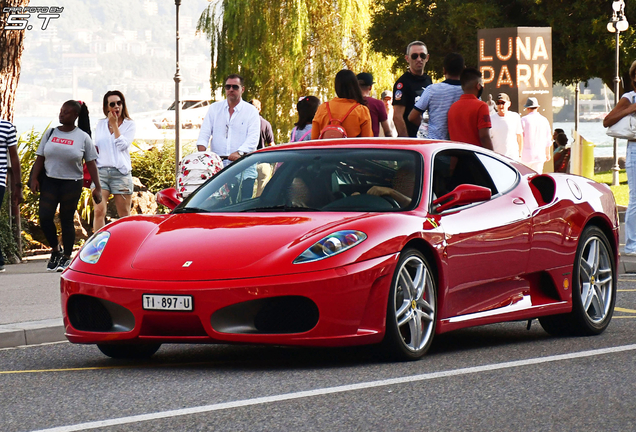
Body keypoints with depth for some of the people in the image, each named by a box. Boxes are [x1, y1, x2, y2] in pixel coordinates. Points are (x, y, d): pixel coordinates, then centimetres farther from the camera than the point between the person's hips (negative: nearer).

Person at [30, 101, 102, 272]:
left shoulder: (83, 137, 1)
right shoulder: (51, 134, 8)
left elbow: (91, 164, 0)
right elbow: (40, 158, 9)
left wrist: (97, 188, -5)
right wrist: (34, 178, -3)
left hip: (72, 183, -2)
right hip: (50, 181, 2)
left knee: (67, 220, 2)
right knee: (45, 217, -8)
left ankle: (66, 258, 15)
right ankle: (55, 250, 14)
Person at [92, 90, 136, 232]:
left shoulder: (129, 125, 6)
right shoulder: (100, 124, 16)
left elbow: (122, 145, -8)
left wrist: (114, 124, -5)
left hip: (121, 173, -2)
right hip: (100, 172, 2)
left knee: (124, 215, 3)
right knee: (99, 211, -13)